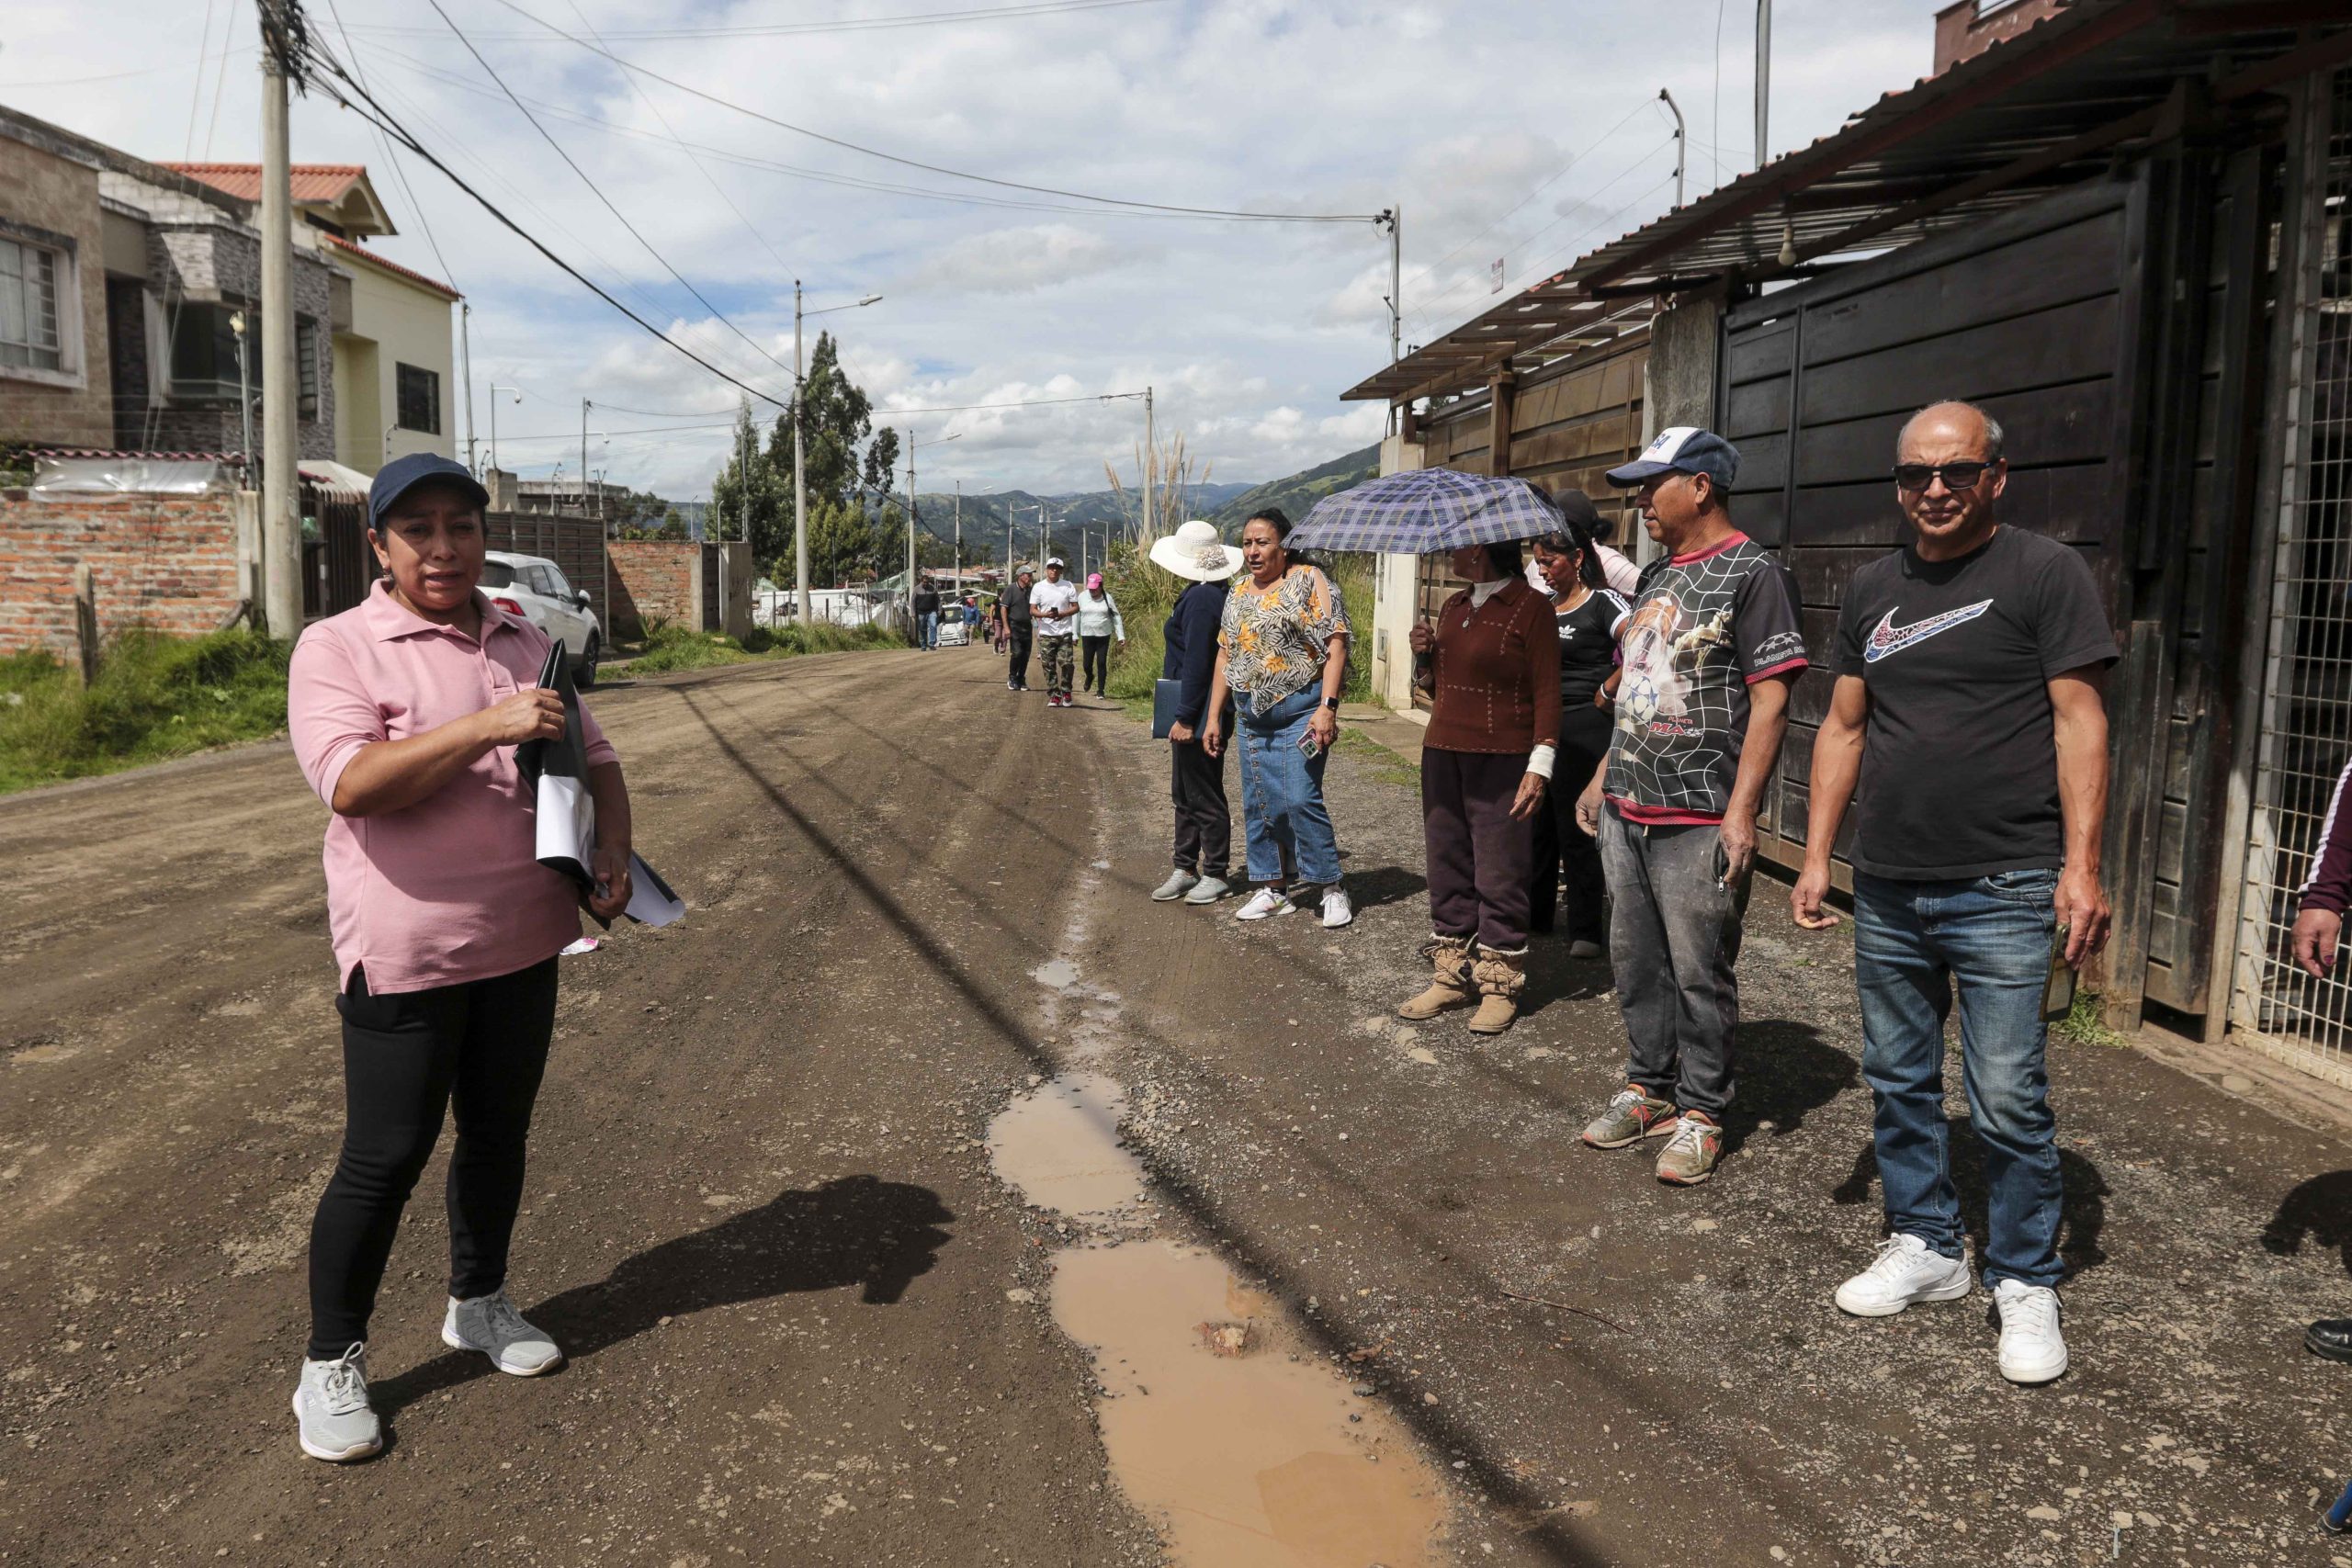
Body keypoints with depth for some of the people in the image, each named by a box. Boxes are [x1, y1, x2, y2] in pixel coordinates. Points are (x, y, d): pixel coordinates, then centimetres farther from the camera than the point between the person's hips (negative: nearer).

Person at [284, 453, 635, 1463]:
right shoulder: (337, 648, -9)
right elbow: (351, 782, -23)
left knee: (499, 1134, 18)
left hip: (523, 943, 6)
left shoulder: (525, 644, 10)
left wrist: (612, 855, -5)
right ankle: (330, 1363, 20)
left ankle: (479, 1304, 38)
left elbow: (594, 759, 13)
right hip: (405, 954, -6)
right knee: (385, 1159, 2)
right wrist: (489, 725, -29)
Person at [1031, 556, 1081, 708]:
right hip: (1046, 634, 0)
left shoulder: (1069, 586, 5)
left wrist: (1062, 614, -14)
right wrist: (1044, 614, -18)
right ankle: (1053, 695, 6)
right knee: (1049, 666, 0)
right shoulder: (1038, 587, 4)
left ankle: (1066, 693, 8)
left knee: (1066, 664, -7)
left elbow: (1075, 607, 5)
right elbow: (1032, 610, 2)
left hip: (1065, 633, 0)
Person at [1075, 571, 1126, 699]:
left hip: (1103, 636, -1)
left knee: (1102, 663, -3)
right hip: (1087, 635, 1)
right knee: (1087, 664, 3)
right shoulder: (1082, 597, 0)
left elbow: (1116, 617, 4)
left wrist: (1121, 636, -1)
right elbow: (1076, 615, 7)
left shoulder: (1107, 598, -1)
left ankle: (1101, 689, 8)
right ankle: (1089, 677, 37)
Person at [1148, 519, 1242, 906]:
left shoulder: (1201, 599, -19)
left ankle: (1215, 875, 10)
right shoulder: (1218, 594, 12)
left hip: (1199, 714, -11)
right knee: (1184, 794, 16)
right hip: (1200, 711, 11)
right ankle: (1186, 869, 25)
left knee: (1203, 795, 0)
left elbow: (1196, 664, -23)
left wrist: (1185, 717, -22)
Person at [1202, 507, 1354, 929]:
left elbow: (1335, 645, -12)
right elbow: (1224, 656, 18)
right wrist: (1213, 717, 13)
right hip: (1251, 717, 7)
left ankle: (1332, 888, 1)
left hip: (1300, 712, -7)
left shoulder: (1308, 580, -5)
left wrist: (1327, 707, -20)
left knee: (1301, 801, -12)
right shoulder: (1238, 596, 15)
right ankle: (1274, 890, 19)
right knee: (1258, 806, 8)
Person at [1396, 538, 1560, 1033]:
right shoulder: (1453, 607, 15)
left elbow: (1547, 692, -10)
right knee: (1448, 868, 10)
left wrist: (1540, 765, -17)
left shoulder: (1530, 607, -7)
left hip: (1500, 762, -7)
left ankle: (1500, 987, 7)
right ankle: (1453, 975, 20)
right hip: (1442, 755, 7)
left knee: (1499, 876, -2)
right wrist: (1426, 654, 3)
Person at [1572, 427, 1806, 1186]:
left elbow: (1769, 700, -15)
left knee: (1700, 974, 1)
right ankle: (1648, 1089, 29)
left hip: (1699, 821, -8)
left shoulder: (1752, 572, -9)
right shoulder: (1658, 575, 16)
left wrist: (1741, 812, -20)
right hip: (1627, 811, 8)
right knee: (1636, 961, 15)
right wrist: (1603, 777, 19)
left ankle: (1700, 1112, 15)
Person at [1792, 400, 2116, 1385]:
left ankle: (2025, 1283, 16)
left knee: (2008, 1102, -1)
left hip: (2003, 895, -5)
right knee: (1898, 1083, 14)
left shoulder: (2045, 574, -3)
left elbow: (2078, 719, -8)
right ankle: (1925, 1247, 30)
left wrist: (2081, 866, -15)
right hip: (1886, 893, 6)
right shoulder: (1872, 590, 12)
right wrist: (1816, 855, 10)